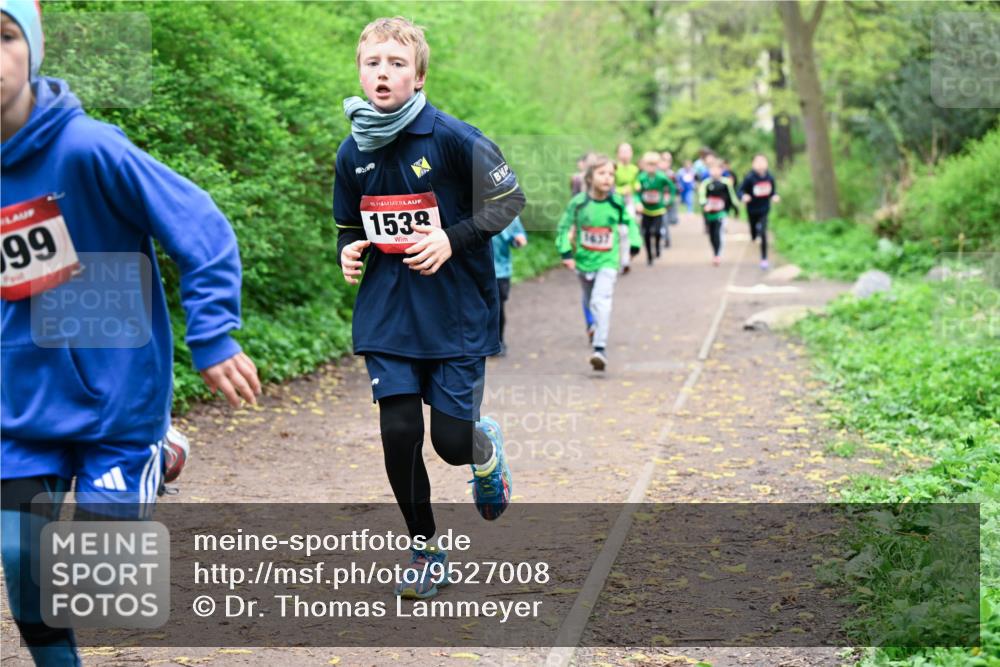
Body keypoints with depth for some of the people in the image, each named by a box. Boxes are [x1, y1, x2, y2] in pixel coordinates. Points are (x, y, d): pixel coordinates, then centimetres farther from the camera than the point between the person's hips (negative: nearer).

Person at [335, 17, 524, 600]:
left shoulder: (453, 137, -11)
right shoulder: (353, 153, 4)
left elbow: (508, 200, -5)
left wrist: (452, 239, -18)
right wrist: (349, 251, -5)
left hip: (458, 315, -3)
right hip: (387, 316, 4)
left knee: (453, 442, -4)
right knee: (400, 435, -3)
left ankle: (488, 449, 36)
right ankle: (425, 548, 19)